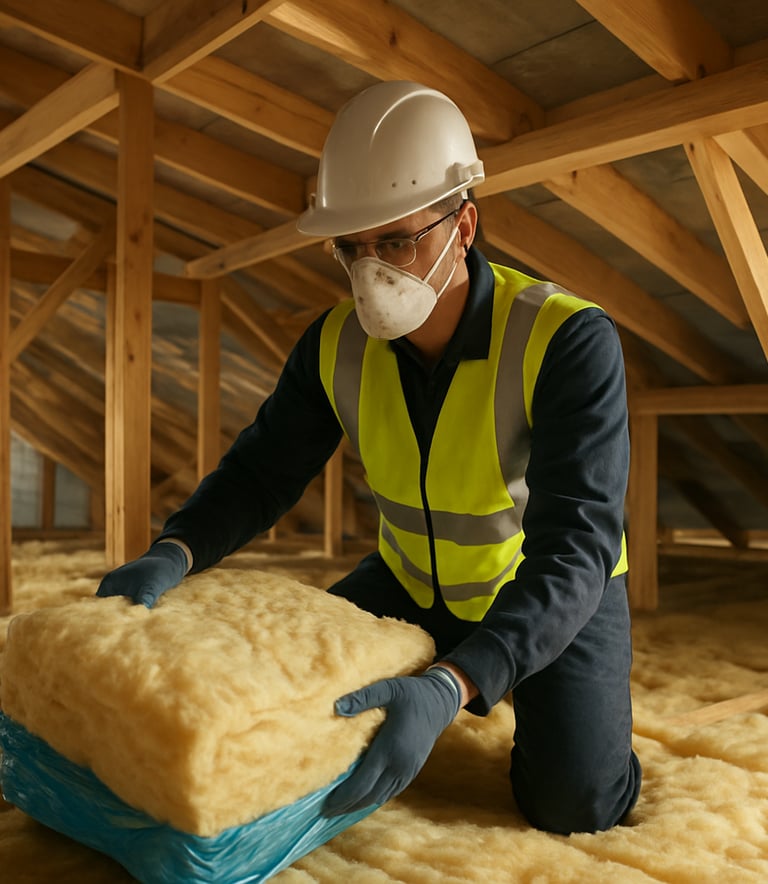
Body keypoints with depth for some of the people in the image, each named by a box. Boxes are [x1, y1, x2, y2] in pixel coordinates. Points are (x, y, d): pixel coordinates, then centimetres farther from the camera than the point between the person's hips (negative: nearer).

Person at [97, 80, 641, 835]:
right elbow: (259, 472, -11)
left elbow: (574, 547, -38)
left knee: (574, 802, -19)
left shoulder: (568, 340, -33)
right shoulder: (337, 345, -17)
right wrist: (172, 555, -33)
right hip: (416, 581, 4)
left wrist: (449, 689, -51)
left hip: (556, 591, -3)